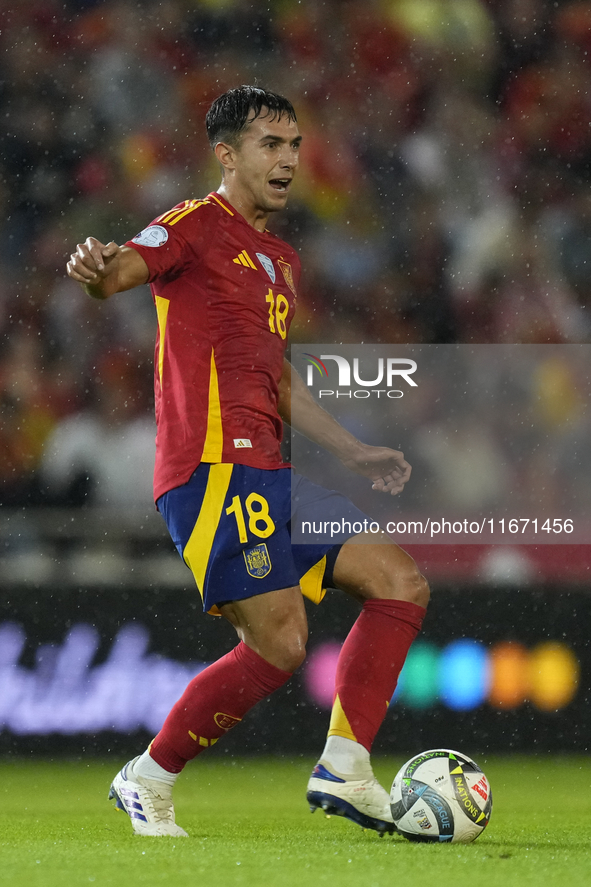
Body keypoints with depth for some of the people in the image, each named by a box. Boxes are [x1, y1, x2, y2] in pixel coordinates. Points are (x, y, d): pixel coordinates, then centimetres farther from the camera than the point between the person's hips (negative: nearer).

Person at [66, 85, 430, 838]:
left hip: (266, 478, 9)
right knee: (280, 643, -17)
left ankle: (344, 769, 2)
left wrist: (355, 453, 31)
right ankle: (148, 781, -2)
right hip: (215, 468, -9)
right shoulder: (197, 226, -2)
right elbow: (117, 274, -21)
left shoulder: (279, 259, 25)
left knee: (401, 584, 4)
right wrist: (95, 268, -45)